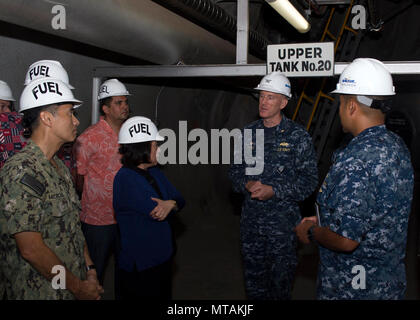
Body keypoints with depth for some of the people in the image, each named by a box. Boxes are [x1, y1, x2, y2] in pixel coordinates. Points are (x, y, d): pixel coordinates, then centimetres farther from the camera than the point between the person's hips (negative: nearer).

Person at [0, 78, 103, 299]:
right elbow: (31, 250, -23)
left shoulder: (59, 167, 9)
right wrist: (79, 288, -15)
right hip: (40, 292, -8)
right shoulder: (22, 171, -21)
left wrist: (90, 271, 5)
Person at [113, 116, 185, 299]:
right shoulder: (126, 178, -19)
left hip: (161, 257, 8)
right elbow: (155, 212, -24)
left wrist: (170, 204, -18)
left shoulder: (154, 172, 7)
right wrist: (172, 203, -5)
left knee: (163, 295, 19)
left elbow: (179, 200, 5)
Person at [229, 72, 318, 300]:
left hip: (282, 222, -4)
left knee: (281, 281, 8)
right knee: (253, 280, 15)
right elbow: (235, 170, 11)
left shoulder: (297, 136, -7)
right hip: (250, 220, 4)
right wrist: (247, 184, -10)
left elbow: (309, 180, -9)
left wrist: (274, 191, -18)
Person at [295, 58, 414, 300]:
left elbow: (345, 240, -29)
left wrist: (310, 232, -10)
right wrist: (322, 222, 14)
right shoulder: (398, 147, 3)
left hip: (351, 289, -8)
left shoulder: (354, 160, -27)